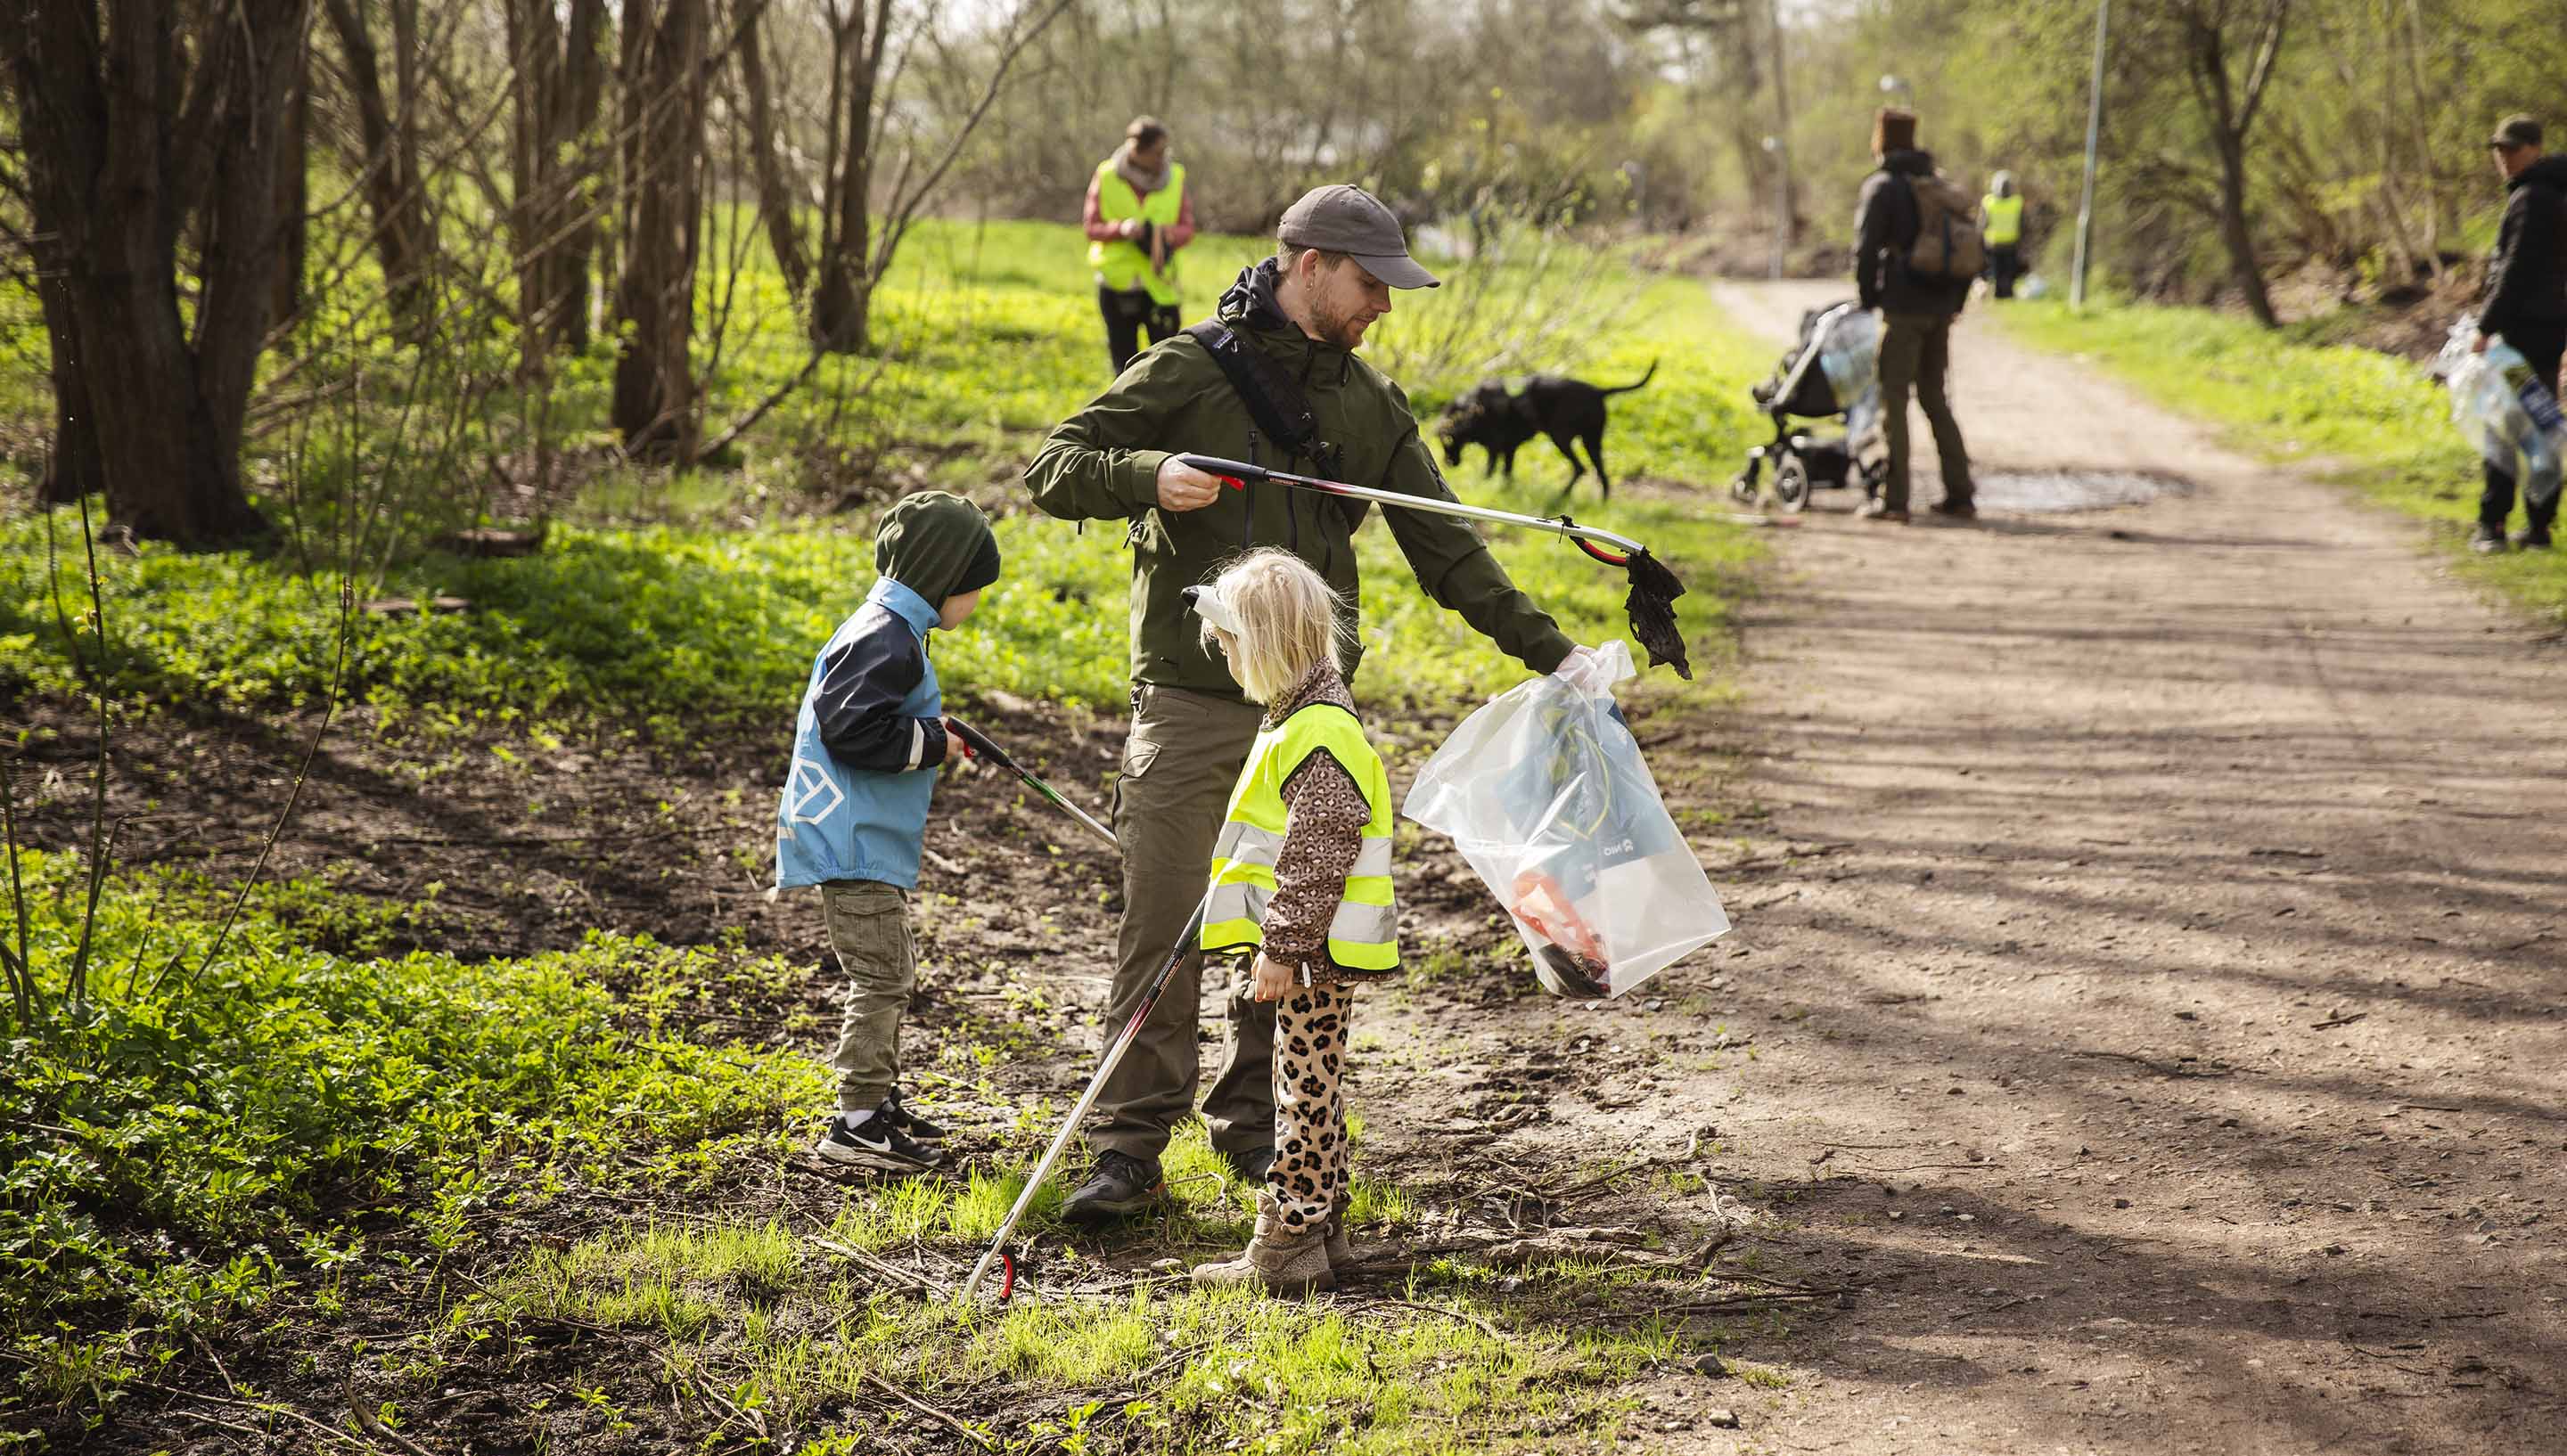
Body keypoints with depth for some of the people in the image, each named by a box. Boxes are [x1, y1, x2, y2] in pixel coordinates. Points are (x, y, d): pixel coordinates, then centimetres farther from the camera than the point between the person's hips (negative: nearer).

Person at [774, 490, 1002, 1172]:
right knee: (881, 978, -9)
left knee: (891, 976, 18)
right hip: (856, 844, -11)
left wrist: (929, 736, 12)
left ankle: (879, 1102, 28)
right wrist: (931, 743, -15)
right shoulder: (887, 640, -18)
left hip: (872, 841, 11)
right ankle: (857, 1123, -7)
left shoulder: (888, 630, 16)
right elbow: (850, 729, -26)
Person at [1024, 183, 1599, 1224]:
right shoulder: (1189, 372, -2)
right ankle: (1131, 1149, 2)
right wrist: (1149, 475, -25)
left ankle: (1256, 1128, 22)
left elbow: (1445, 548, 14)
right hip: (1188, 701, -4)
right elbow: (1052, 468, -6)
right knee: (1163, 925, -5)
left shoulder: (1369, 404, 12)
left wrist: (1548, 650, 8)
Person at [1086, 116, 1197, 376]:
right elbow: (1091, 227, -1)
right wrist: (1121, 229, -22)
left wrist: (1166, 235, -23)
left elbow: (1187, 228, 0)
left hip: (1160, 284, 0)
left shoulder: (1175, 176, 1)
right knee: (1124, 364, 8)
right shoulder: (1107, 176, -1)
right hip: (1117, 284, 0)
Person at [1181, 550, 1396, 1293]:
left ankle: (1289, 1244, 0)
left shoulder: (1320, 735, -21)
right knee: (1312, 1087, 16)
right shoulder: (1298, 714, 13)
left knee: (1305, 1087, -5)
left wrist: (1282, 948, -21)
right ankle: (1322, 1227, 24)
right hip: (1312, 944, 10)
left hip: (1317, 949, -10)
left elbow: (1318, 855, -23)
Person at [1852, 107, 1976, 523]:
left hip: (1903, 311, -7)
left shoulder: (1882, 187, -6)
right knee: (1935, 398, 15)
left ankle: (1894, 500, -6)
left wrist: (1868, 298, -1)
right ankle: (1959, 495, 13)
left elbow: (1865, 249, -13)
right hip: (1941, 311, 7)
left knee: (1894, 400, -3)